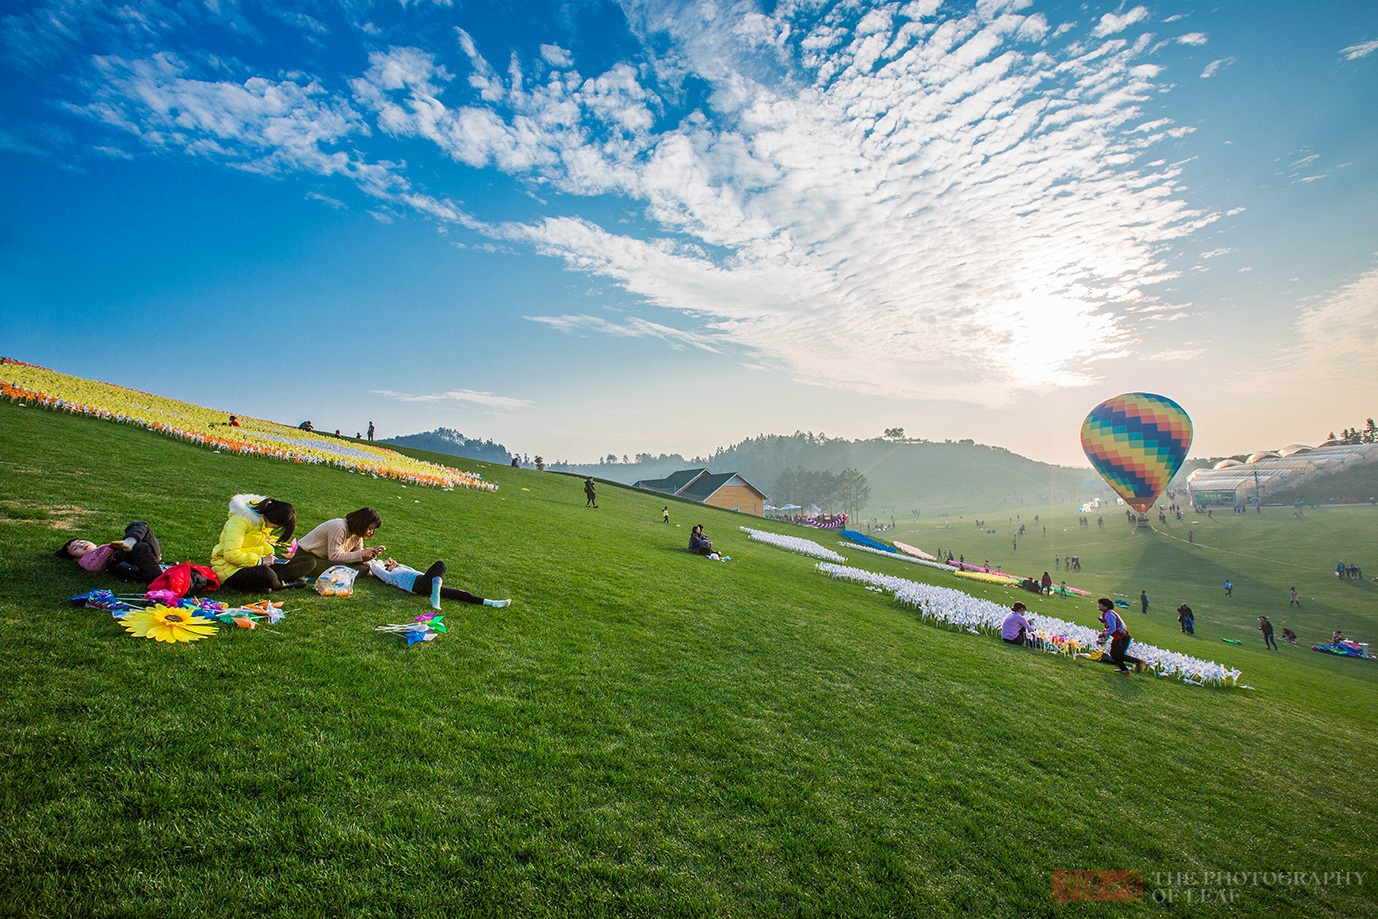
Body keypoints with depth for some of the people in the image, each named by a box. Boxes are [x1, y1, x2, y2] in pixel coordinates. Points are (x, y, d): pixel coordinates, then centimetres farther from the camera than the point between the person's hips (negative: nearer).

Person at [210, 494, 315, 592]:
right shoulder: (241, 519, -21)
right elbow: (231, 554, -26)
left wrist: (269, 553, 0)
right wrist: (261, 561, -22)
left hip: (256, 563, 8)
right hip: (230, 567, -7)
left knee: (309, 561, -10)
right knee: (265, 573, -44)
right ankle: (281, 585, -10)